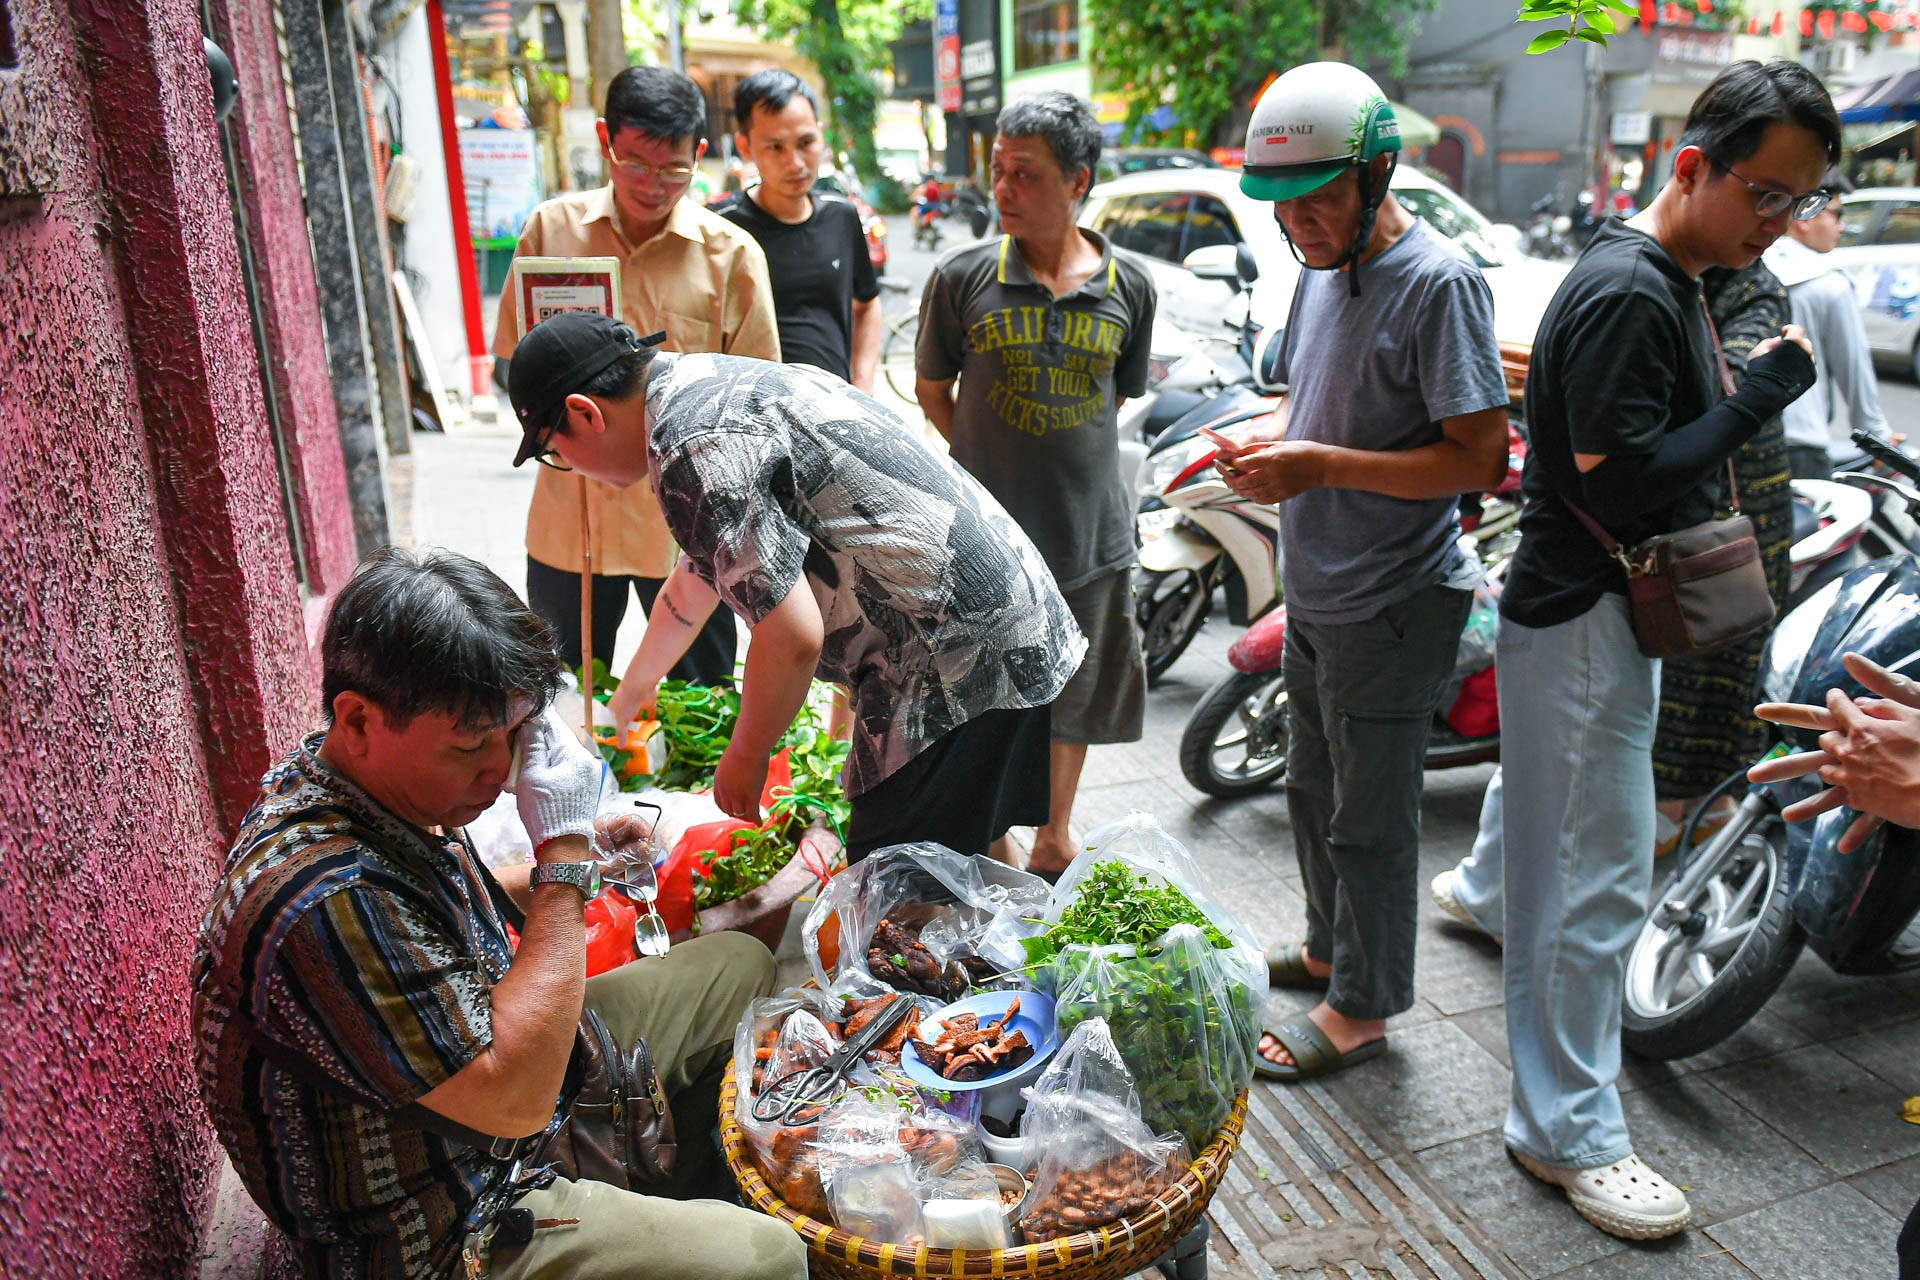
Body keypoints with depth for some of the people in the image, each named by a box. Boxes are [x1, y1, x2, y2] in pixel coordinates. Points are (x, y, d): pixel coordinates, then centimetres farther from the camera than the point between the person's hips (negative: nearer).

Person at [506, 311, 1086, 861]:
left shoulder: (692, 449, -16)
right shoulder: (718, 380, 18)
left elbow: (793, 637, -21)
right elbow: (693, 584, 32)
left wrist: (745, 757, -1)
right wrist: (626, 701, 45)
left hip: (954, 661, -11)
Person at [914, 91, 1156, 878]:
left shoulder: (1128, 287, -1)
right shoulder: (962, 276, -6)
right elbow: (931, 389, 6)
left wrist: (1063, 462, 6)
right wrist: (992, 464, 5)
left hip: (1092, 531, 2)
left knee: (1076, 697, 17)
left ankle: (1055, 834, 39)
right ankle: (994, 843, 31)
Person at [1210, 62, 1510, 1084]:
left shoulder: (1438, 281, -19)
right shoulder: (1320, 268, 8)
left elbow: (1479, 457, -21)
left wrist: (1322, 466, -27)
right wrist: (1264, 441, -2)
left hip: (1391, 604, -9)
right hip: (1315, 591, 9)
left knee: (1369, 816, 6)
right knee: (1314, 788, 23)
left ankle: (1361, 1007, 25)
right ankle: (1329, 946, 44)